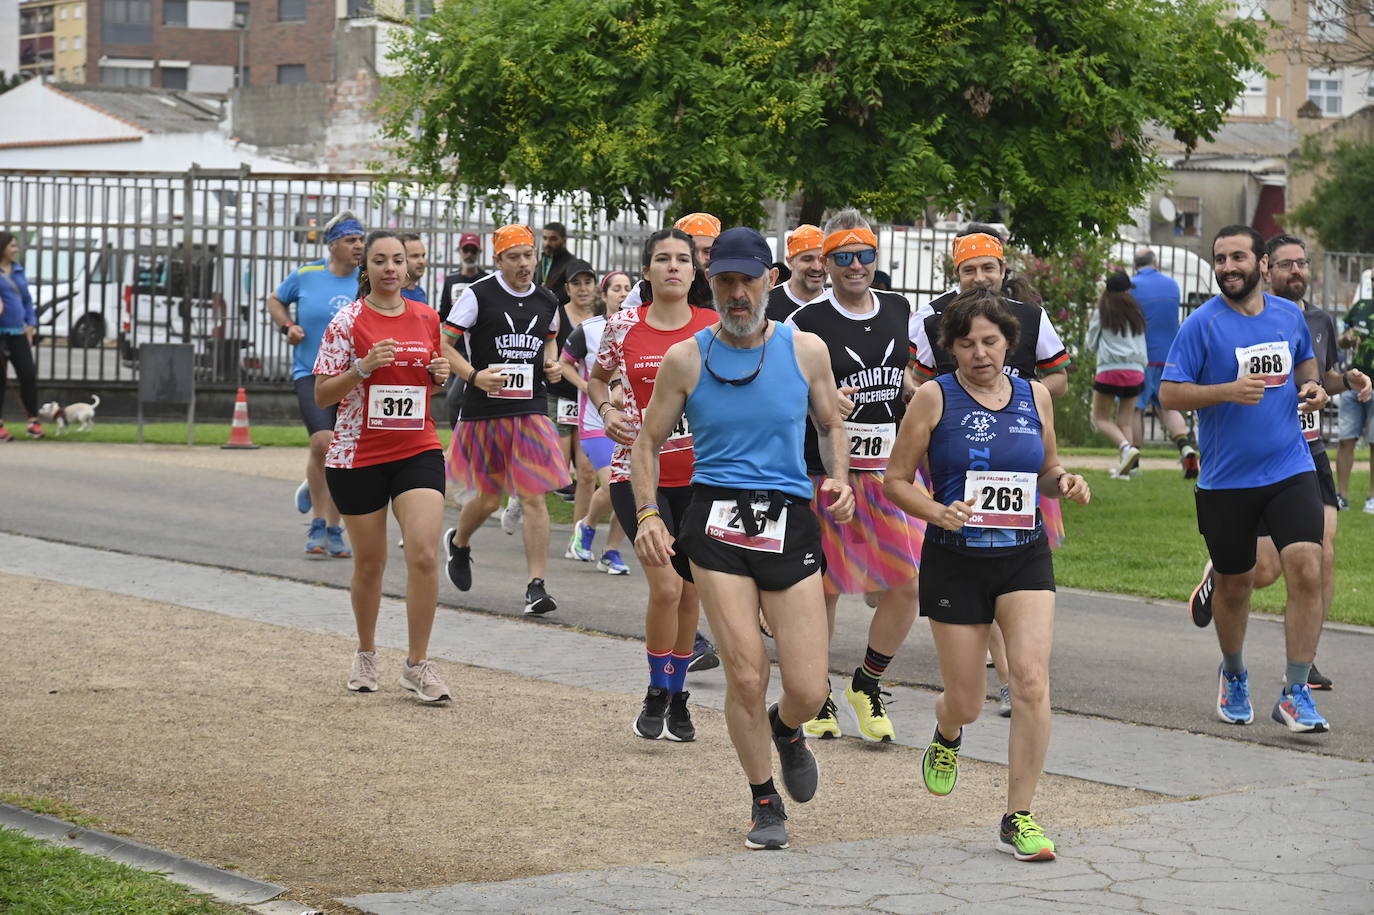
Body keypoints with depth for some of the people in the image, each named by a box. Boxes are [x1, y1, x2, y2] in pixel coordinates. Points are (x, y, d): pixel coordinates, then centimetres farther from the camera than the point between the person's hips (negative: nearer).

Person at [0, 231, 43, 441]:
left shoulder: (18, 270, 13)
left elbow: (27, 298, 19)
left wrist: (31, 324, 9)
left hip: (18, 332, 5)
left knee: (29, 374, -2)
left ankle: (33, 421, 8)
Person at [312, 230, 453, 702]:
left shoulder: (426, 317, 6)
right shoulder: (347, 321, -5)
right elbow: (322, 395, -6)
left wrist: (440, 376, -2)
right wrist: (364, 367, -21)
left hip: (418, 451, 2)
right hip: (358, 455, -2)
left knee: (424, 554, -13)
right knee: (369, 562, 8)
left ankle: (417, 664, -3)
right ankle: (366, 655, 30)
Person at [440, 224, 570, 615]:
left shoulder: (547, 302, 8)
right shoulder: (478, 296, -6)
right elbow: (444, 344, -5)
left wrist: (552, 365, 7)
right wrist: (474, 375, -19)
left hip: (531, 410, 3)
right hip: (484, 410, -3)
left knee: (535, 496, -9)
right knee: (489, 498, 8)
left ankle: (536, 586, -7)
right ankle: (458, 542, 42)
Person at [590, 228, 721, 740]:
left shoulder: (715, 328, -1)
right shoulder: (624, 325, -1)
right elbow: (597, 377, 17)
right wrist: (606, 412, -1)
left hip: (698, 474, 2)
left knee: (689, 591, 9)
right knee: (665, 586, -15)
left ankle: (677, 698, 27)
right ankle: (657, 693, 5)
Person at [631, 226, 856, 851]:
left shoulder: (805, 350, 5)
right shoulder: (686, 359, 2)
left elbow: (831, 425, 19)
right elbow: (648, 442, 8)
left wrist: (839, 479, -1)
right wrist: (648, 513, -7)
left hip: (790, 522, 1)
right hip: (717, 520, -1)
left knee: (809, 692, -4)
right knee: (746, 677, -10)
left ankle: (785, 729, 35)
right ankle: (765, 804, 13)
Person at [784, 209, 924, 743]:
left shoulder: (901, 312, 8)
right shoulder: (806, 323, -5)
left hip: (892, 470, 3)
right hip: (826, 472, -3)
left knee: (907, 584, -4)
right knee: (822, 588, 4)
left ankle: (867, 684, 17)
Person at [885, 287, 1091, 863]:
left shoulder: (1033, 396, 6)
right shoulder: (935, 398, -4)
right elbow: (896, 481, -1)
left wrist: (1065, 482, -4)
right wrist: (939, 512, -19)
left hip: (1024, 558, 2)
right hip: (955, 562, -2)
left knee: (1031, 680, -17)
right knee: (965, 703, 5)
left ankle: (1018, 820, -7)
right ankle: (946, 736, 46)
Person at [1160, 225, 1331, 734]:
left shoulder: (1290, 315, 6)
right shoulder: (1202, 323, -6)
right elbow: (1169, 394, -8)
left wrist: (1310, 386, 3)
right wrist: (1228, 391, -22)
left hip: (1290, 469, 2)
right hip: (1226, 478, -2)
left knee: (1307, 571, -14)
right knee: (1233, 584, 11)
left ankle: (1295, 694, -7)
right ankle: (1233, 675, 39)